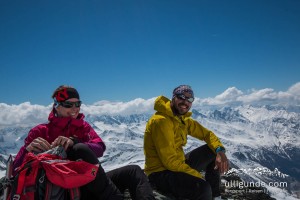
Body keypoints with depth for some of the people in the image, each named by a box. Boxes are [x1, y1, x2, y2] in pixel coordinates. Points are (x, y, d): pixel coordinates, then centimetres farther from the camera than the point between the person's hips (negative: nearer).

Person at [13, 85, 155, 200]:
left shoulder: (83, 127, 17)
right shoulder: (40, 132, 7)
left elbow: (100, 148, -5)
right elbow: (17, 169, -2)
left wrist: (73, 142, -25)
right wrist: (28, 149, -24)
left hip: (89, 184, 5)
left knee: (134, 171, -11)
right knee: (80, 149, -30)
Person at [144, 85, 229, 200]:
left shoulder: (184, 120, 6)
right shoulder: (161, 121, -21)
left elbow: (206, 134, 12)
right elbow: (170, 161, -24)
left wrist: (220, 150, -9)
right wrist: (199, 177, -19)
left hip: (178, 165, 9)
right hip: (160, 173, -9)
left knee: (213, 151, 9)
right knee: (203, 188, -31)